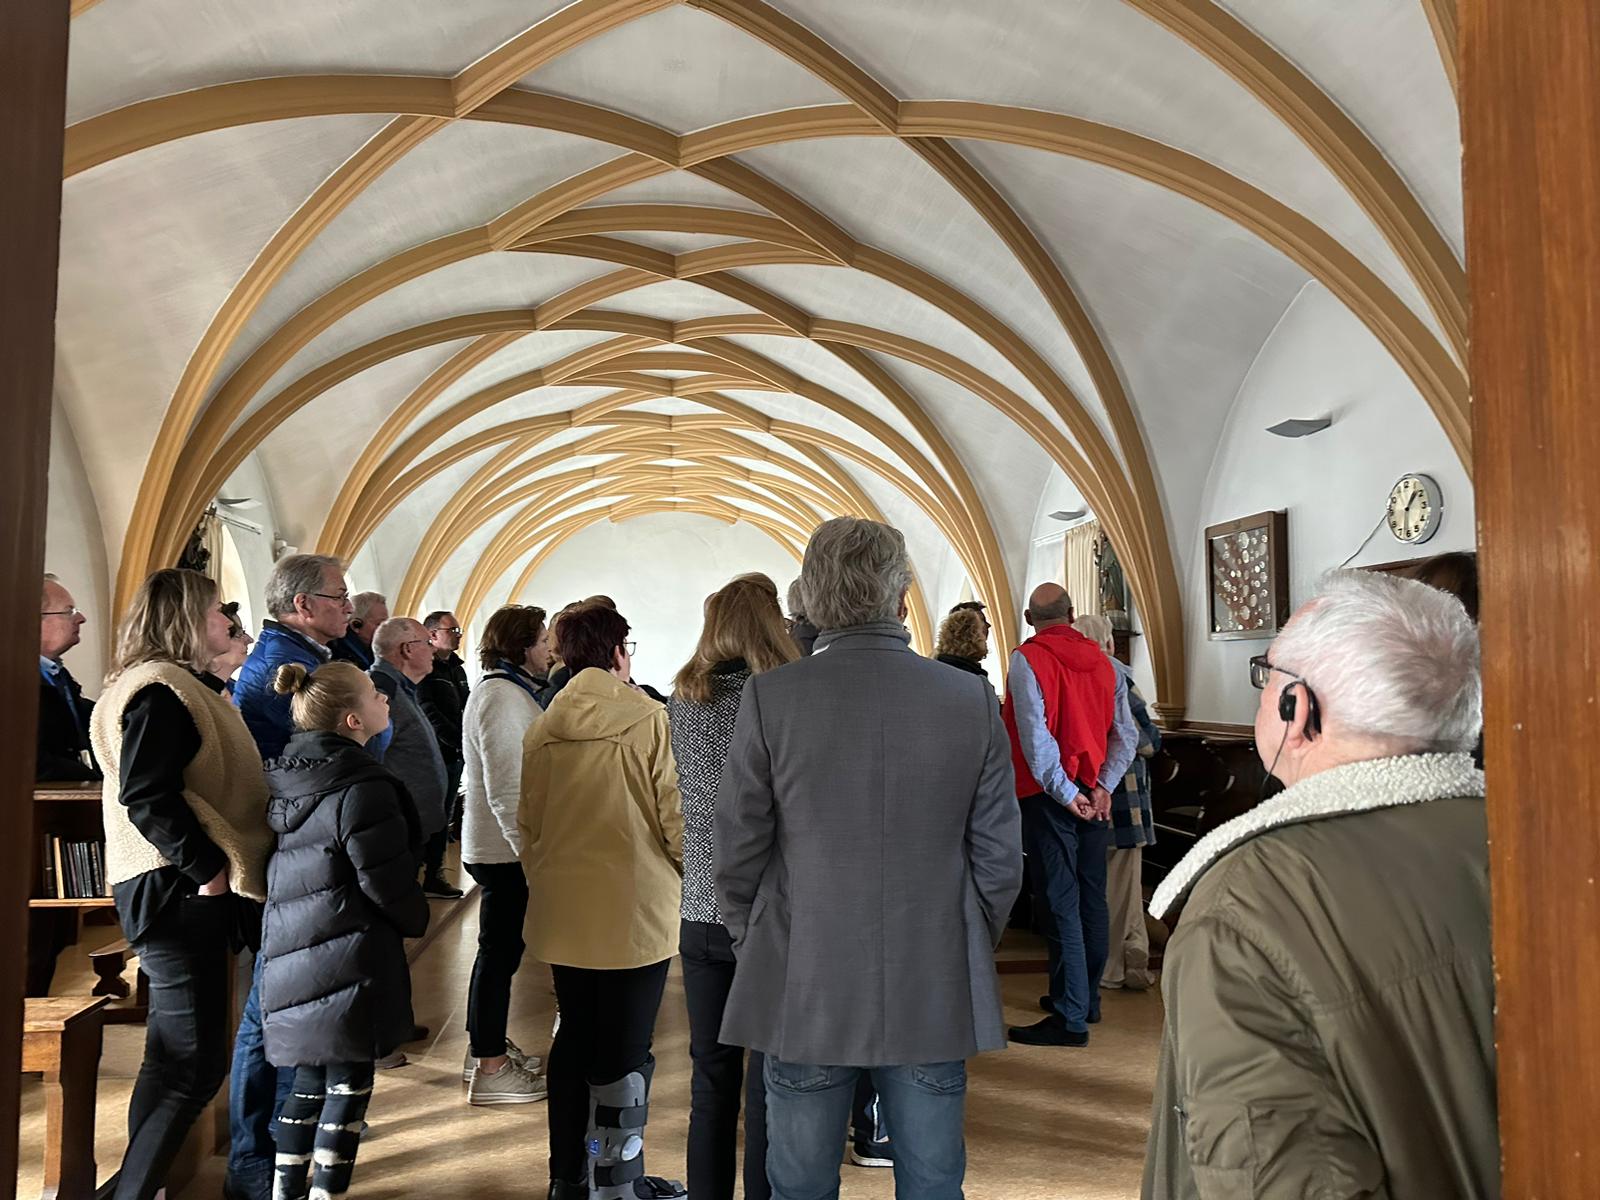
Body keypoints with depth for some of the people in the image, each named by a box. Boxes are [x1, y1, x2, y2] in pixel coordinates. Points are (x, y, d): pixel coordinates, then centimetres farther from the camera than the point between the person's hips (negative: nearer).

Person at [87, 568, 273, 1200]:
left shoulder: (182, 686, 18)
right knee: (195, 1065, -8)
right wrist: (206, 869, -22)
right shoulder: (161, 691, -14)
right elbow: (145, 795, -24)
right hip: (176, 892, -11)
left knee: (171, 1059, 17)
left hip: (184, 891, 11)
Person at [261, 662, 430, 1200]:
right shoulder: (362, 786, -19)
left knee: (311, 1079, 19)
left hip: (290, 955, 8)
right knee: (348, 1082, 4)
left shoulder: (282, 778, 8)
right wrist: (416, 920, 1)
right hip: (349, 956, -8)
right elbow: (386, 880, -18)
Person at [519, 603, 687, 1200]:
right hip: (636, 910, -5)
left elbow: (528, 823, 9)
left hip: (564, 910, 6)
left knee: (574, 1037, 18)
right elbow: (676, 815, -12)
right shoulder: (648, 719, -13)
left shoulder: (543, 729, 1)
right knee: (624, 1053, 5)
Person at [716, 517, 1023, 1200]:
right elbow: (1000, 860, 0)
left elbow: (737, 858, -5)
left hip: (804, 996, -1)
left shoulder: (770, 698, -11)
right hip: (937, 998, 2)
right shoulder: (972, 699, -5)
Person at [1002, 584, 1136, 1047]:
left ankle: (1070, 1018, 0)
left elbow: (1036, 737, -18)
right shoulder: (1102, 661, 8)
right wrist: (1102, 788, 0)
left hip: (1051, 797, -6)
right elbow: (1125, 736, 6)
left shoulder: (1027, 659, -10)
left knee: (1059, 903, -3)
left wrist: (1065, 793, -13)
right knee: (1092, 896, 15)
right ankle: (1087, 999, 30)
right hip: (1094, 795, 6)